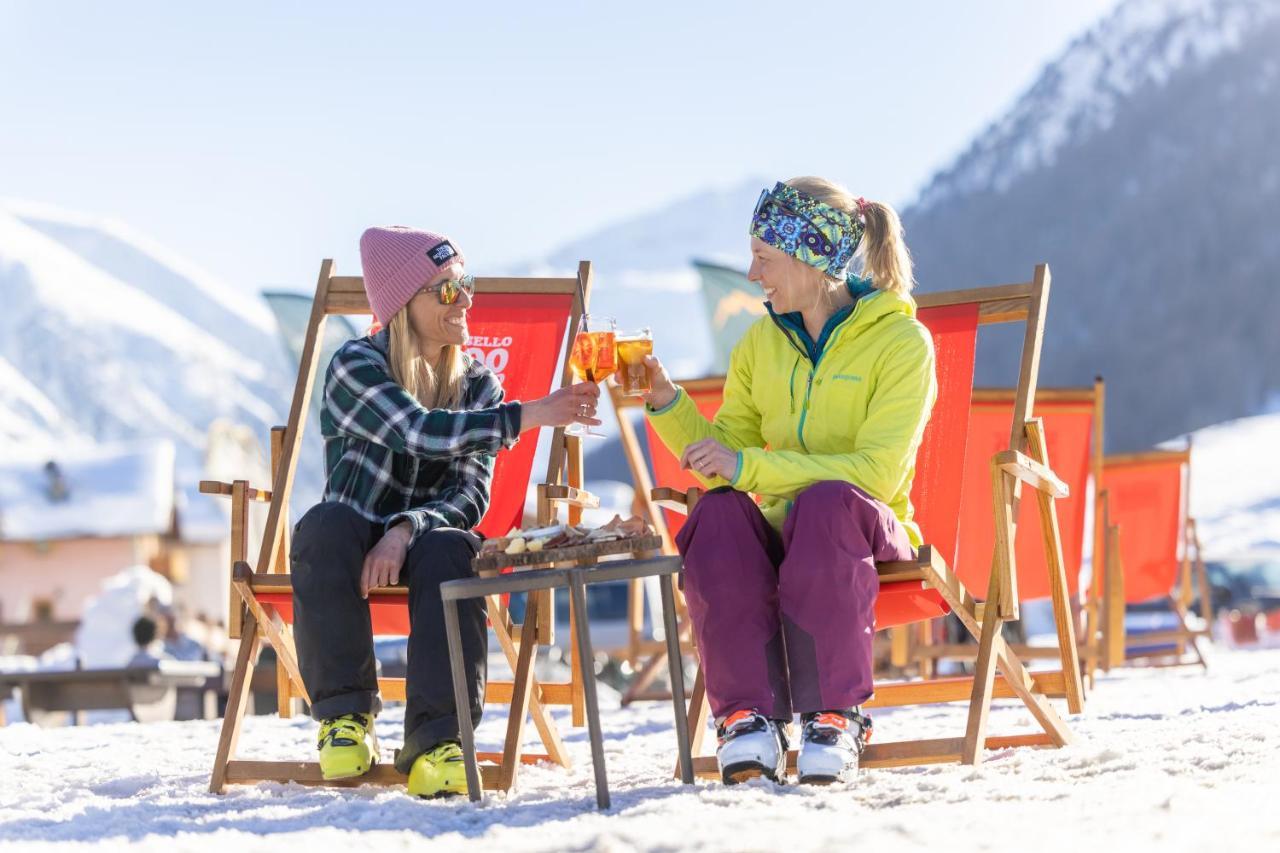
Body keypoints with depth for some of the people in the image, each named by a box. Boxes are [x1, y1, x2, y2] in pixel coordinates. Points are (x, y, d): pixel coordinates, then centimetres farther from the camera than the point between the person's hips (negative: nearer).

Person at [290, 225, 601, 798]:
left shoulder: (477, 384, 6)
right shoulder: (356, 365, -7)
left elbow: (473, 493, -6)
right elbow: (420, 432, -25)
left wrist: (405, 530, -25)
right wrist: (527, 416, -29)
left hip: (422, 537, 2)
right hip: (352, 539, -2)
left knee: (449, 551, -34)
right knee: (326, 527, -37)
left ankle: (436, 741, -38)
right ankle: (345, 716, -26)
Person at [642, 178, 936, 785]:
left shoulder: (901, 341, -6)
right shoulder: (762, 343, 12)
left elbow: (876, 473, -17)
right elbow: (725, 458, 13)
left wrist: (749, 465, -22)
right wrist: (666, 402, -3)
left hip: (872, 536, -4)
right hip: (783, 538, 4)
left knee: (828, 502, -39)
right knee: (719, 513, -30)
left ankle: (832, 716, -33)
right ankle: (750, 717, -33)